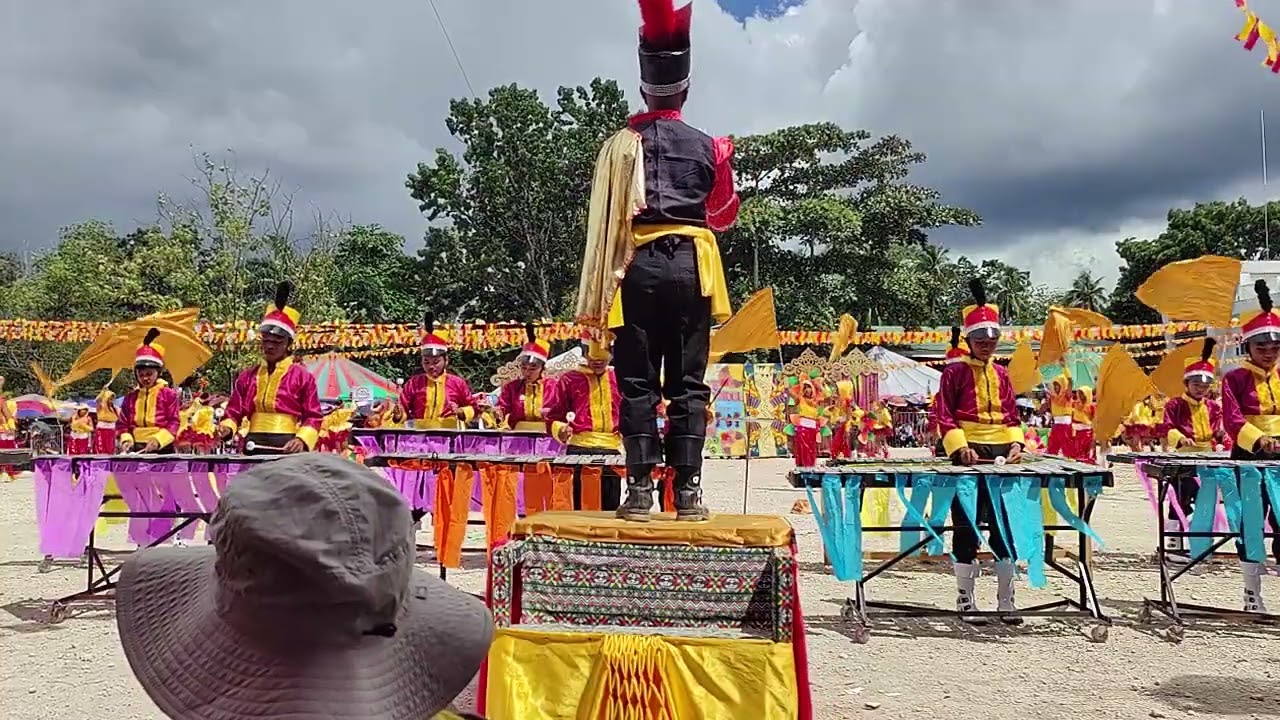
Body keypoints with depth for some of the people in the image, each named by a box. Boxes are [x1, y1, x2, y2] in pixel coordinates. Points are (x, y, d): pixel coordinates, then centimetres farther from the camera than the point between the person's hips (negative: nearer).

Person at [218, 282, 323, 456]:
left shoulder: (302, 376, 1)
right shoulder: (247, 376, 13)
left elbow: (313, 418, -1)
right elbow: (234, 412, 15)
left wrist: (302, 440, -19)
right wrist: (227, 427, -8)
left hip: (287, 449, -3)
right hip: (254, 448, 4)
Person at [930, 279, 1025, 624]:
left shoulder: (1002, 374, 13)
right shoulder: (955, 372, -1)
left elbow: (1012, 416, 16)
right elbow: (943, 416, -7)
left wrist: (1016, 443, -2)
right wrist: (961, 447, -19)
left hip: (1002, 455, 5)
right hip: (968, 455, -5)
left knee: (1006, 528, 6)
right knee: (967, 530, 1)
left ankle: (1006, 601, 15)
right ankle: (966, 600, 9)